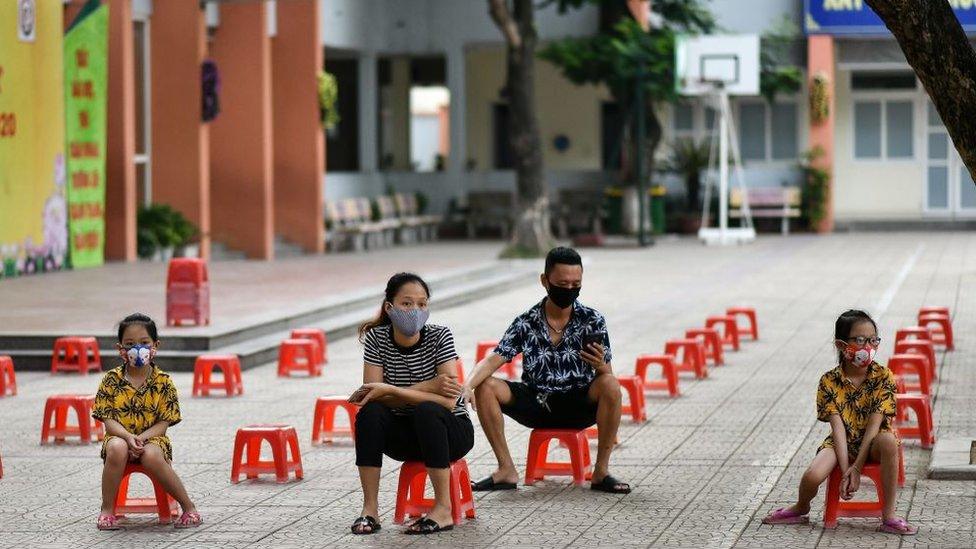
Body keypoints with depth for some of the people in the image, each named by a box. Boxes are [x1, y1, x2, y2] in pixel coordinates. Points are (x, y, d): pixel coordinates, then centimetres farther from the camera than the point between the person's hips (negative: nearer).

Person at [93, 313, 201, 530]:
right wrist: (128, 437, -24)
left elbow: (164, 423, -6)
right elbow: (108, 420, -5)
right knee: (117, 449, -36)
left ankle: (188, 506, -18)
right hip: (119, 436, 1)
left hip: (152, 437, -1)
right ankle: (107, 510, -20)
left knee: (152, 457, -35)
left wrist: (140, 438, -22)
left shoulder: (163, 382, -2)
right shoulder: (111, 380, -1)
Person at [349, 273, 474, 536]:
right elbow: (373, 394, -17)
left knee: (426, 410, -35)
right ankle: (370, 509, -25)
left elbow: (448, 401, -25)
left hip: (449, 430, -3)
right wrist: (429, 387, -26)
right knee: (370, 412, -27)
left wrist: (390, 391, -32)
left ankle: (444, 509, -31)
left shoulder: (439, 337, -16)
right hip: (405, 435, 3)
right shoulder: (376, 338, -8)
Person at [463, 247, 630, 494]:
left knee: (610, 386, -32)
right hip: (537, 405, 2)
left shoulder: (592, 320, -5)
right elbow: (492, 361, -10)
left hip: (579, 405, -2)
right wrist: (467, 387, -31)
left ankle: (601, 472, -21)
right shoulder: (526, 323, -4)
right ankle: (507, 471, -12)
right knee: (485, 387, -19)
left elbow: (607, 376, -8)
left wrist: (600, 366, -33)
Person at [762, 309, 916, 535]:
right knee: (812, 476, -28)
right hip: (841, 443, 0)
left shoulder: (883, 377, -11)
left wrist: (857, 467, -23)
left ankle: (889, 516, -27)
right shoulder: (829, 381, -9)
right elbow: (838, 427, -15)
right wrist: (845, 471, -24)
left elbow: (875, 423, -17)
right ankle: (801, 508, 11)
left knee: (889, 441, -37)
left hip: (871, 442, 0)